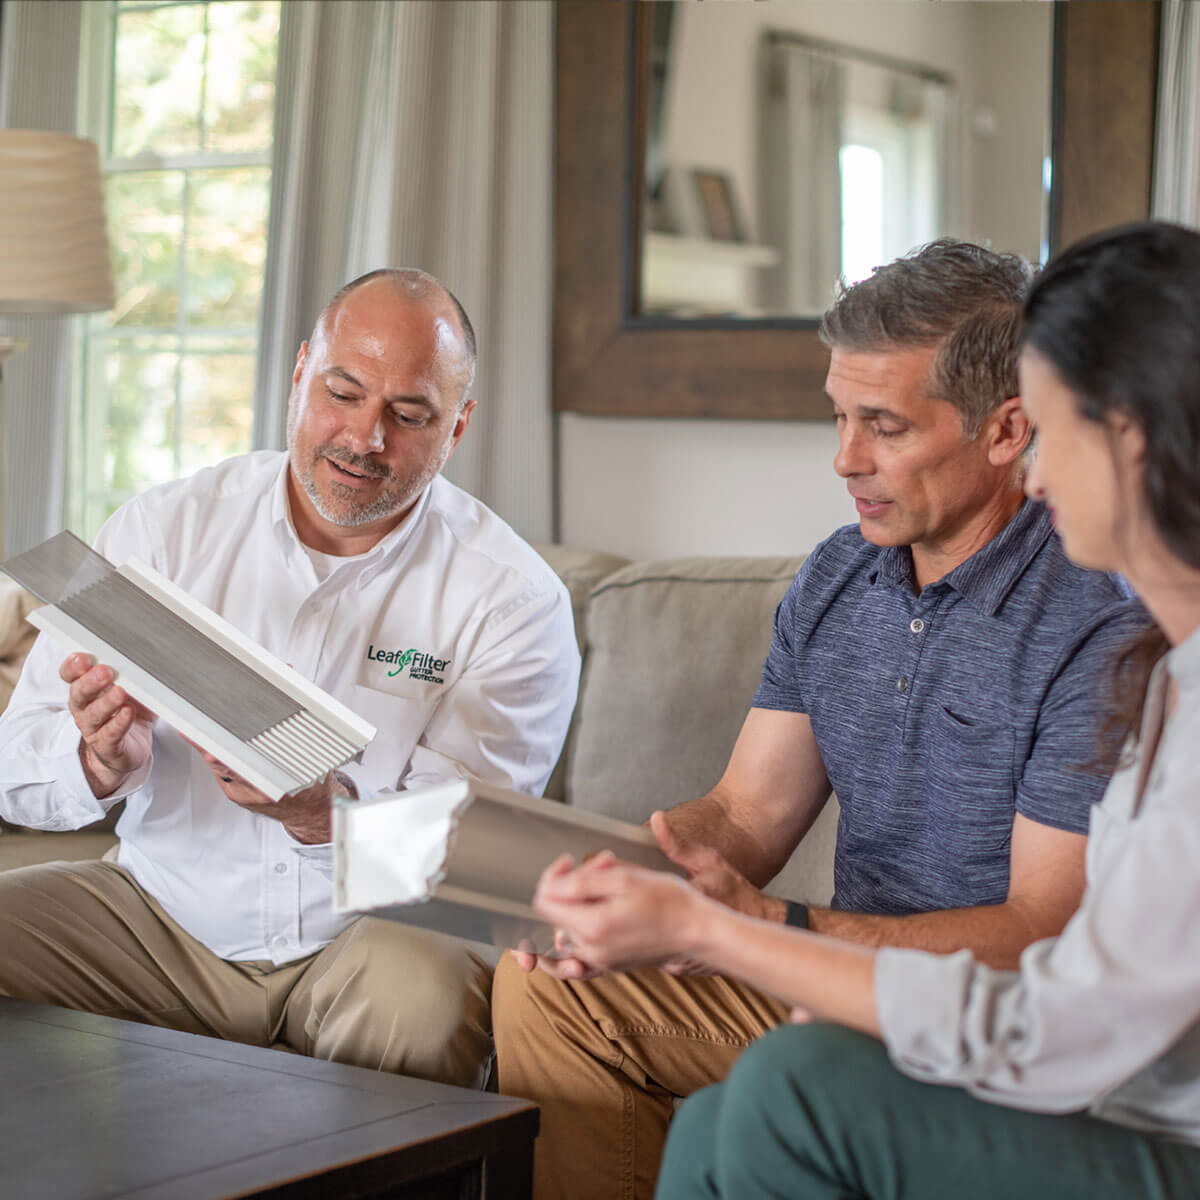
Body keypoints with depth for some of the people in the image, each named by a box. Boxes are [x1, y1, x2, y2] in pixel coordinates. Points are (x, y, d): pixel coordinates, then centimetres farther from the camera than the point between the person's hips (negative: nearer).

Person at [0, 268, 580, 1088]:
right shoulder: (164, 527, 0)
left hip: (376, 928, -2)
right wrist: (104, 764, -26)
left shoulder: (513, 598, -7)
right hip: (164, 906, 3)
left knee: (424, 998, -35)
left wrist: (324, 811, -34)